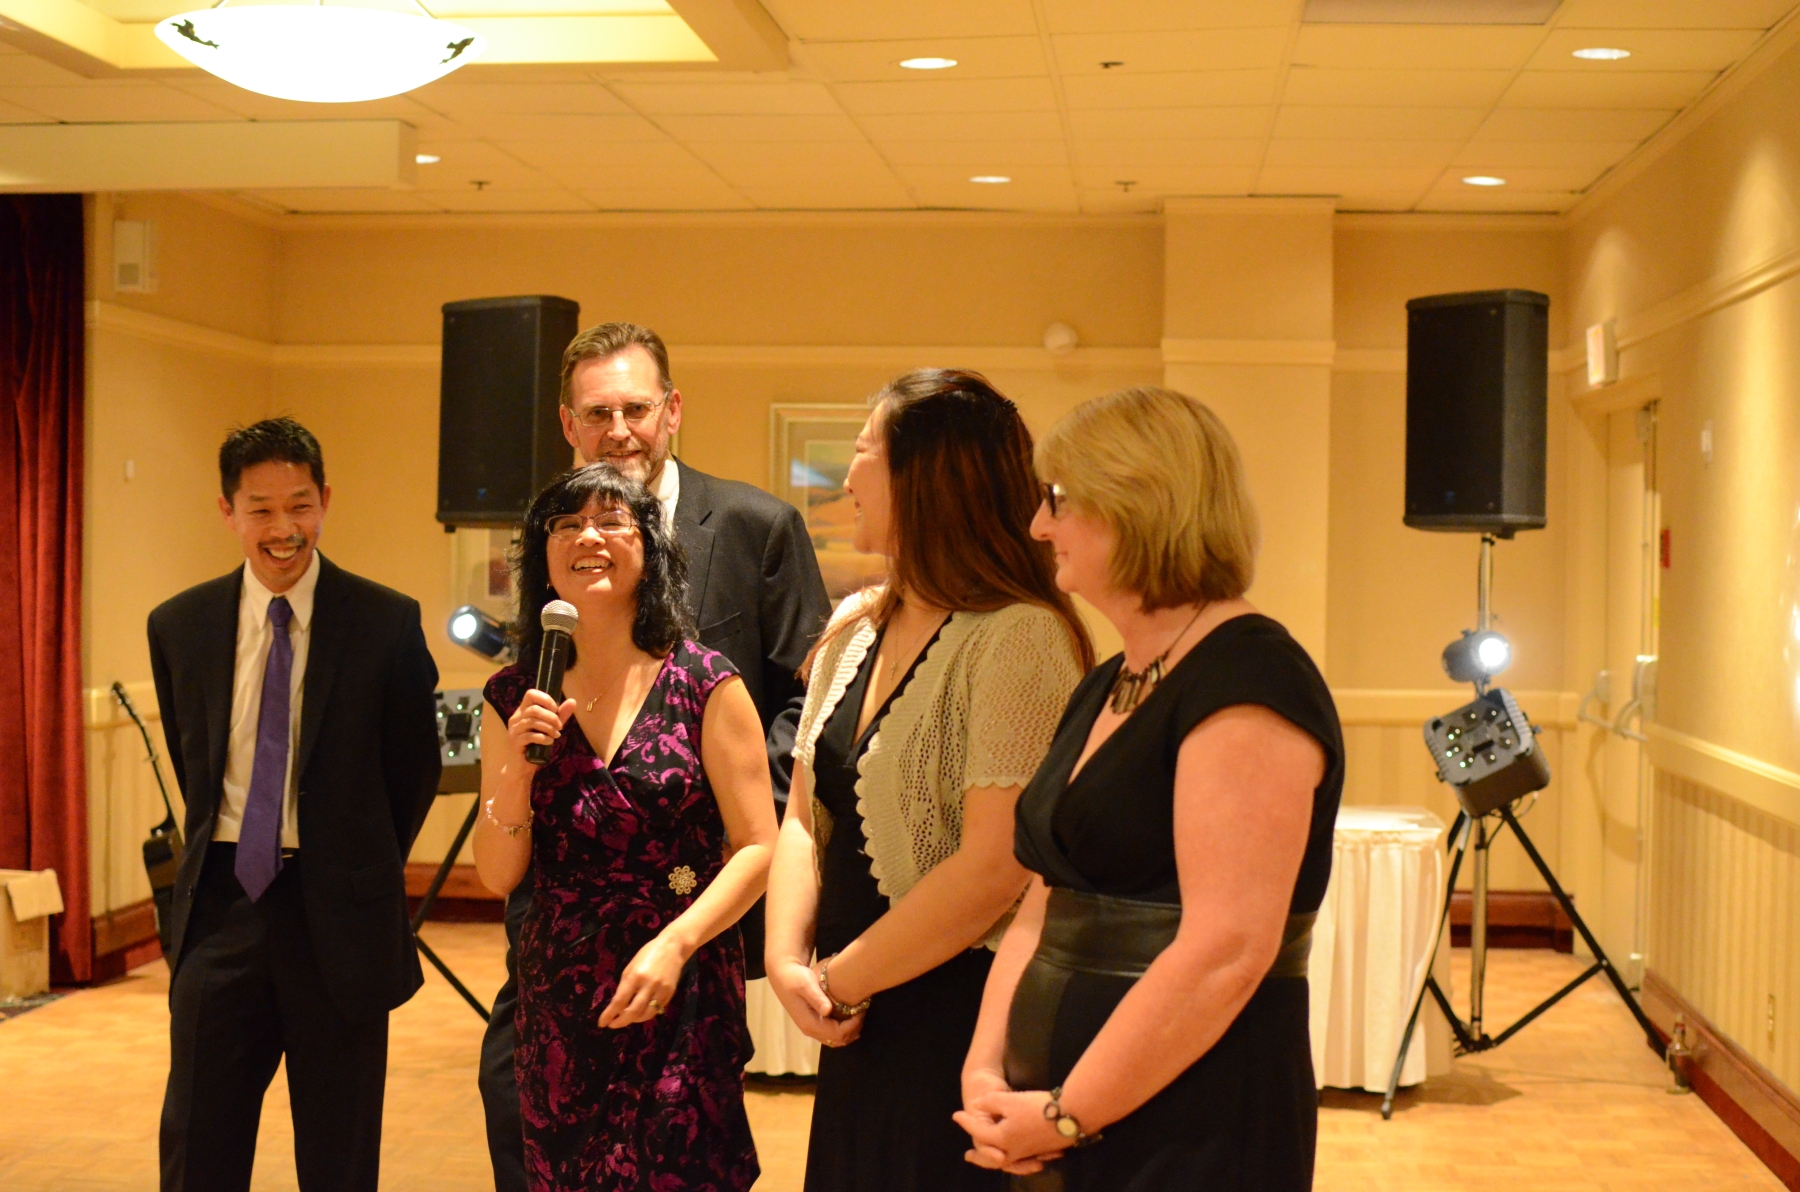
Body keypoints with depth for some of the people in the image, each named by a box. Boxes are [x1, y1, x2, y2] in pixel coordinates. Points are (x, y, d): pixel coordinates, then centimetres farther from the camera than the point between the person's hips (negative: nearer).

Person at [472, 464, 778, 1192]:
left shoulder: (704, 683, -5)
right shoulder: (514, 699, 4)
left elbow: (757, 847, -7)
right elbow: (498, 877, 3)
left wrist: (675, 944, -19)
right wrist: (518, 766, -12)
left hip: (682, 999, -3)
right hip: (556, 1003, 3)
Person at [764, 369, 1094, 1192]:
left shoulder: (1018, 638, -17)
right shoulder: (855, 629, 9)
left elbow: (994, 867, -23)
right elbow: (806, 815, 11)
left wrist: (843, 980, -14)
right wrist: (787, 958, -5)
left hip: (964, 1025, -7)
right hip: (863, 1028, 7)